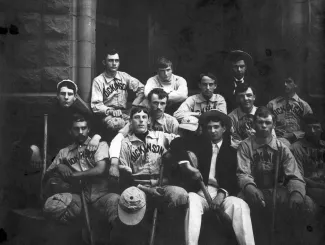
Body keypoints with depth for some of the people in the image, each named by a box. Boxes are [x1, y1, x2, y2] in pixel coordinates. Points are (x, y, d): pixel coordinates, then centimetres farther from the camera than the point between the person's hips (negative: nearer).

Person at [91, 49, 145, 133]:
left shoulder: (124, 76, 11)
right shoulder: (98, 81, -1)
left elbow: (141, 88, 11)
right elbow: (96, 105, -5)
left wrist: (134, 106, -2)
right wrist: (110, 111, -22)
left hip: (124, 112, 4)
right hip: (107, 114, -4)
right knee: (117, 124, -38)